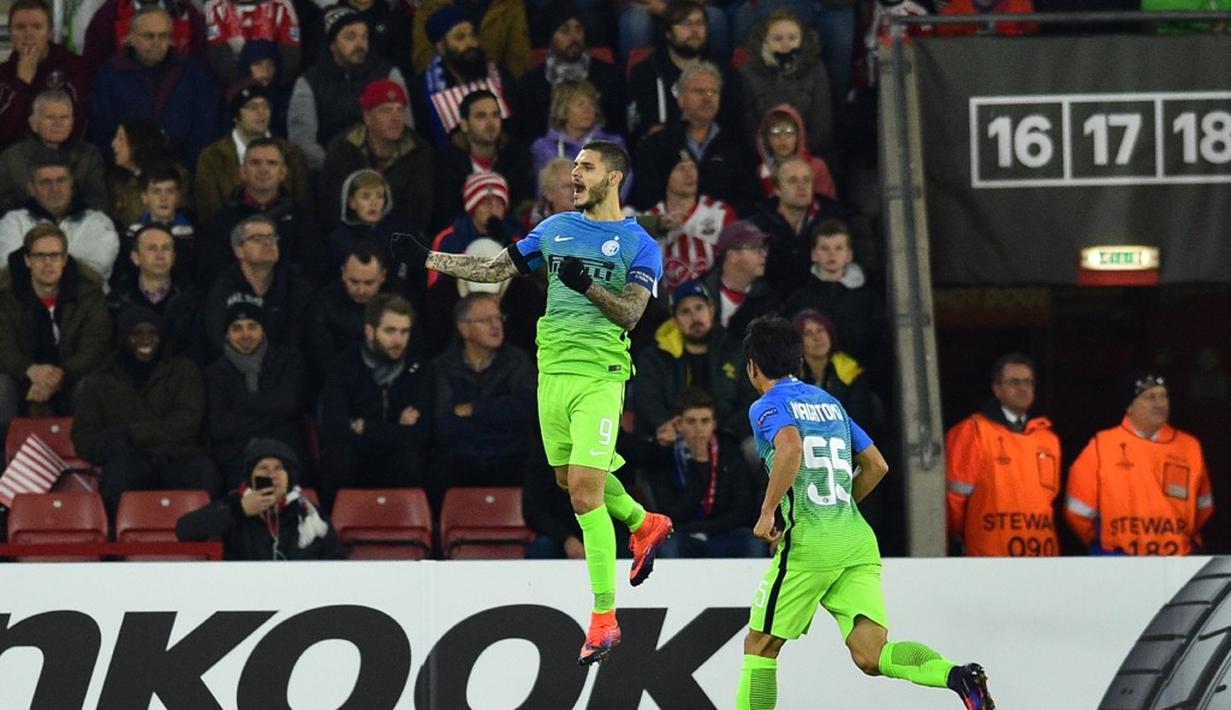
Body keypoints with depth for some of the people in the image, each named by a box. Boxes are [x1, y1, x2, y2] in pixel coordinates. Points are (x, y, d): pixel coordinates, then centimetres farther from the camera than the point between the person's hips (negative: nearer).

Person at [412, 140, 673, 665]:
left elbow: (629, 314, -11)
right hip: (552, 367, 6)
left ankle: (604, 618, -10)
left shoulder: (640, 246, -2)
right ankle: (644, 524, 44)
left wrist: (587, 286, -26)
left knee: (585, 489, -14)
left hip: (600, 375, -6)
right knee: (570, 480, 15)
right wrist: (426, 258, 11)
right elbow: (496, 270, 16)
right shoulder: (555, 228, 13)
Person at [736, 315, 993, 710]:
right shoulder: (830, 403, 22)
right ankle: (958, 675, -31)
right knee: (871, 656, -7)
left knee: (760, 646, 10)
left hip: (809, 543, -6)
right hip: (858, 540, 6)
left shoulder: (767, 407, 0)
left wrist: (768, 512, -16)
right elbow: (877, 466, 24)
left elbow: (791, 445, -23)